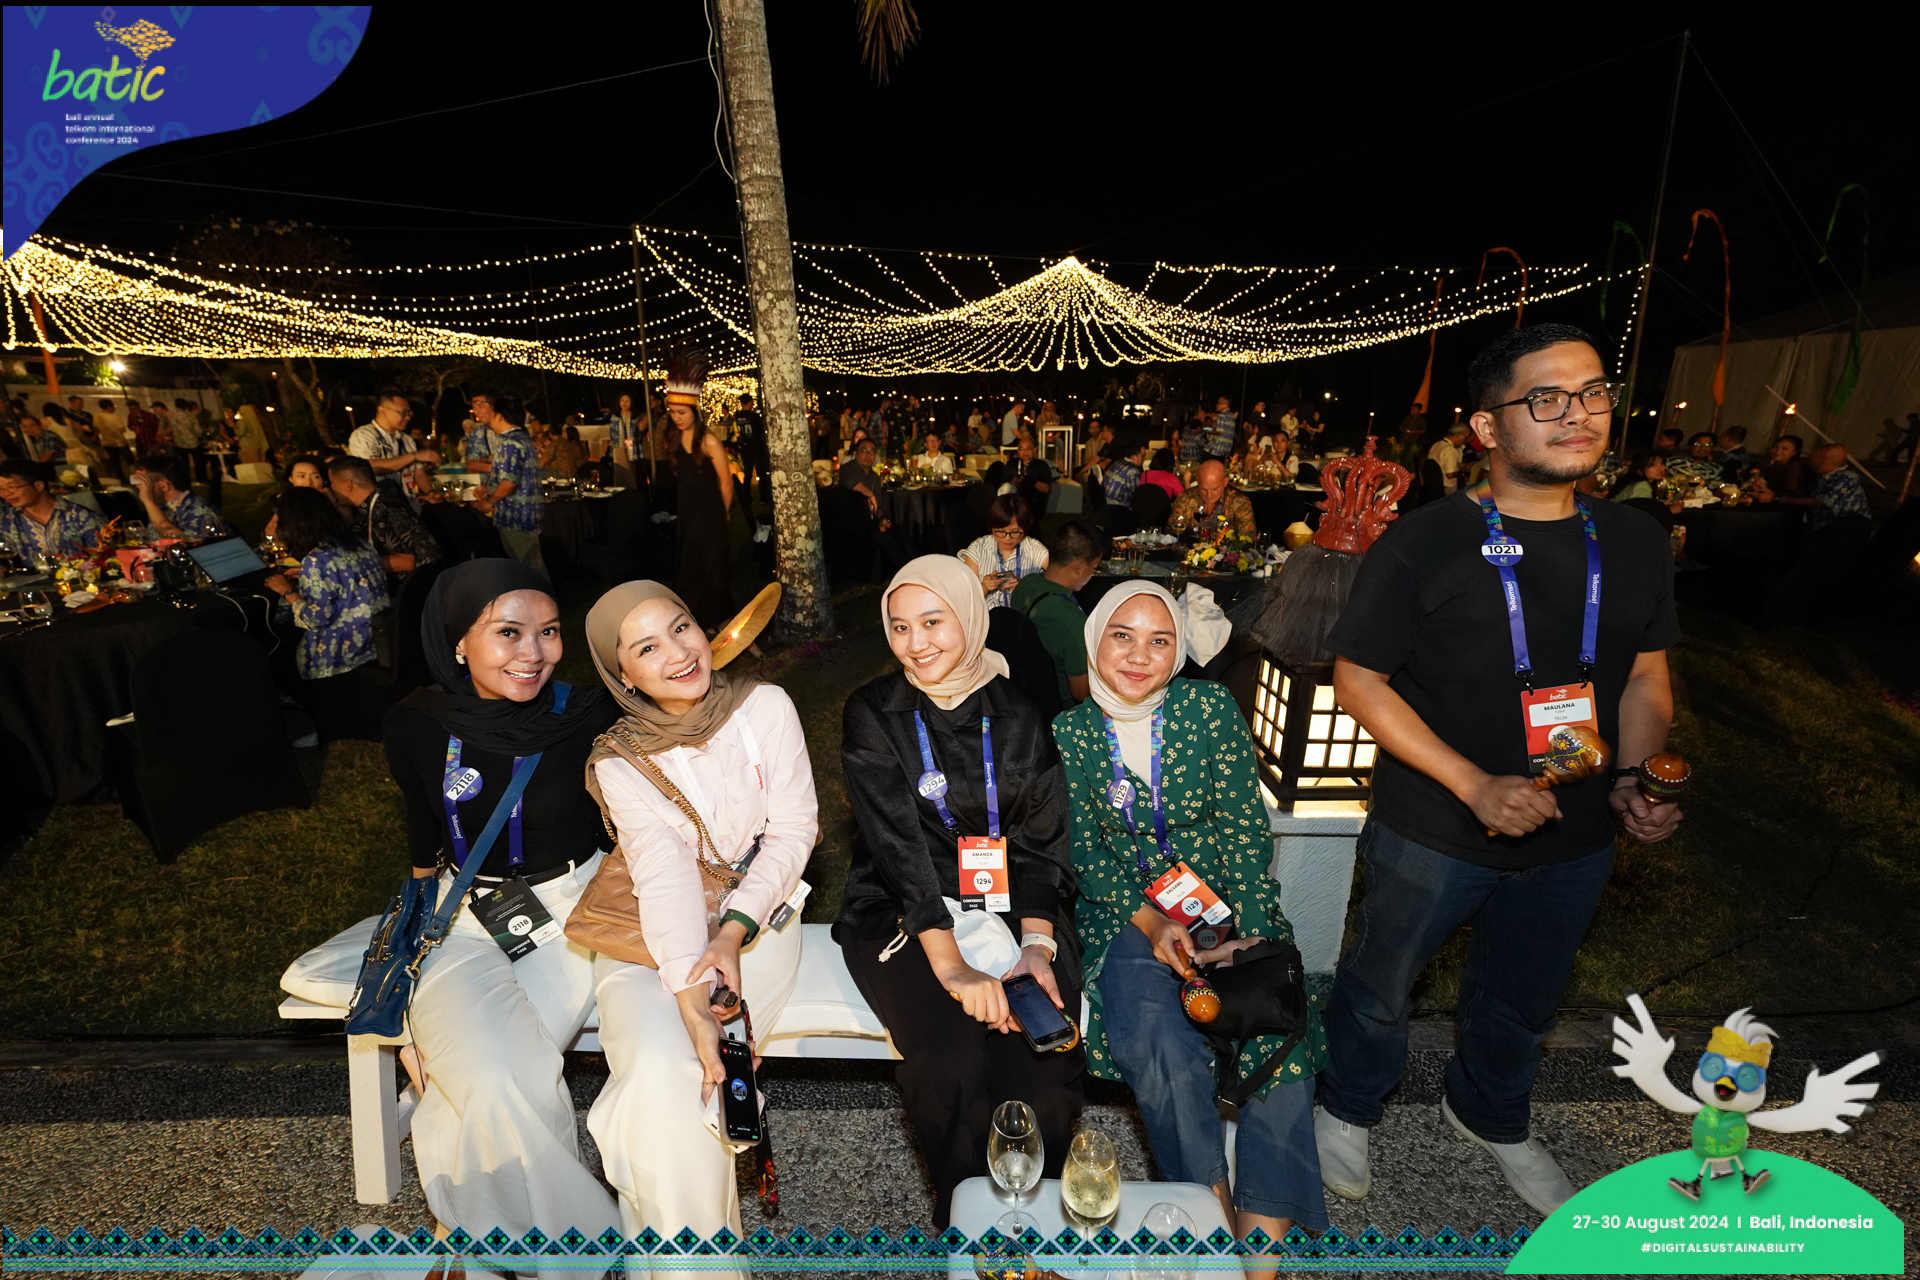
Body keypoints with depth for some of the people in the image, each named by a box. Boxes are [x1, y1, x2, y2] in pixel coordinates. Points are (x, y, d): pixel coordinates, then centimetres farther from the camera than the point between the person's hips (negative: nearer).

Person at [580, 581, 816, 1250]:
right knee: (657, 1071, -24)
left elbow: (793, 831, -9)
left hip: (755, 919, 0)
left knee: (687, 1070, -22)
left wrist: (733, 933, -21)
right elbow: (665, 875, -21)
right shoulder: (619, 762, -8)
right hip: (649, 934, 1)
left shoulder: (766, 706, -8)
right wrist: (693, 1004, -31)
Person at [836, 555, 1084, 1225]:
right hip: (901, 913, -1)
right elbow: (898, 843, -14)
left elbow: (1042, 840, 1)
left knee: (1045, 1068, -21)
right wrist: (951, 965, -23)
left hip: (1010, 906, 2)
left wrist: (1037, 943, -15)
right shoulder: (873, 713, -4)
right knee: (952, 1062, -24)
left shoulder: (1018, 717, 4)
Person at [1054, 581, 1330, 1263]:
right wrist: (1150, 921, -15)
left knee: (1282, 1025, -22)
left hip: (1223, 895, 1)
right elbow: (1082, 851, -1)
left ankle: (1265, 1225, -4)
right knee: (1155, 1040, -26)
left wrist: (1252, 935, -13)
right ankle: (1211, 1201, 0)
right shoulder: (1068, 732, -4)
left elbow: (1244, 826, -3)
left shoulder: (1210, 707, -5)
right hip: (1123, 906, -1)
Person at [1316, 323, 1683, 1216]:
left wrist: (1637, 780, -9)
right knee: (1380, 986, 17)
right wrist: (1475, 784, -23)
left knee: (1521, 1000, 27)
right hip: (1432, 833, -4)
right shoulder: (1423, 543, -17)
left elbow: (1646, 679, 9)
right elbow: (1357, 679, -16)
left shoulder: (1636, 543, -1)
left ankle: (1490, 1118, 57)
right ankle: (1347, 1109, 48)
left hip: (1572, 842, 5)